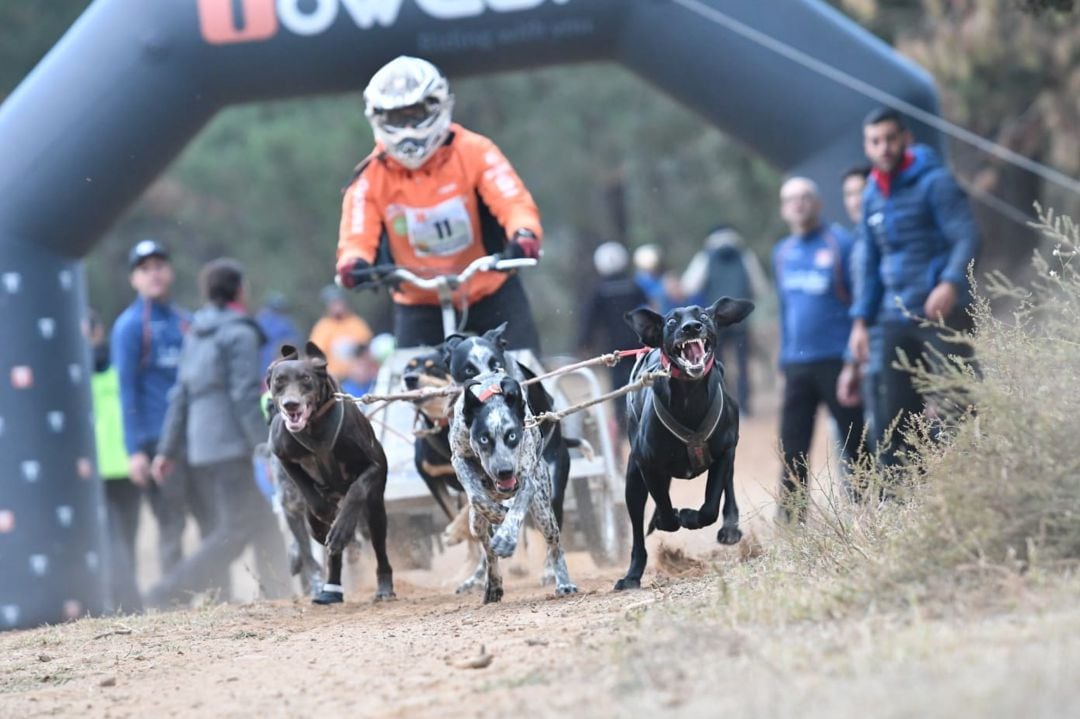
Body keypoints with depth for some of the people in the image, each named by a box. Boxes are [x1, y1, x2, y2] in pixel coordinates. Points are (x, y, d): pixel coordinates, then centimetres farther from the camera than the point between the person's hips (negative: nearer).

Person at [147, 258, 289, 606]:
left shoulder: (195, 335, 17)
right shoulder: (240, 334, -7)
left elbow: (180, 395, 16)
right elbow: (245, 397, -14)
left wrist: (167, 450, 17)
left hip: (199, 447, 9)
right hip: (229, 447, -9)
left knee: (262, 523, 13)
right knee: (236, 530, -8)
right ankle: (166, 596, -16)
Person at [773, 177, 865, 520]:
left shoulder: (840, 244, -5)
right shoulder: (782, 253, 13)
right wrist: (784, 357, 16)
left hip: (836, 360, -5)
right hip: (796, 364, 5)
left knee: (854, 442, -1)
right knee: (792, 446, 2)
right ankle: (790, 518, 3)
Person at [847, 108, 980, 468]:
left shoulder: (934, 181, -7)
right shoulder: (872, 195, 14)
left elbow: (967, 238, -16)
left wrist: (950, 283, -32)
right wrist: (861, 320, 15)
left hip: (942, 314, -7)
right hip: (897, 320, 7)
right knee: (894, 420, 5)